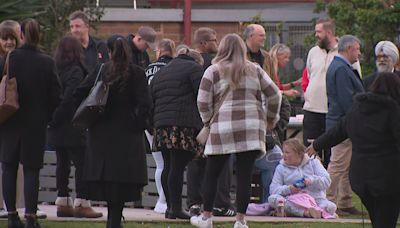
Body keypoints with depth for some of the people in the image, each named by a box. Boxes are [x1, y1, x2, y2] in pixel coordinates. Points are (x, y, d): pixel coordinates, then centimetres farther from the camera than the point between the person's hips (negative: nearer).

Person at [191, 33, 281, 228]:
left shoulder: (214, 71, 3)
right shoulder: (255, 70, 11)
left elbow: (203, 101, -2)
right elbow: (274, 95, 11)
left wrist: (207, 120, 14)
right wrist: (271, 118, 25)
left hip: (223, 127, -2)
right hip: (252, 128, 2)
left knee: (211, 173, 9)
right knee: (244, 175, 2)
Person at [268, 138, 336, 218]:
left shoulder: (313, 162, 14)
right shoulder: (281, 168, 17)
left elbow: (326, 181, 2)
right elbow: (273, 188, 6)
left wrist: (312, 180, -17)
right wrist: (288, 189, -14)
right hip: (293, 201, 1)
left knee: (331, 207, -31)